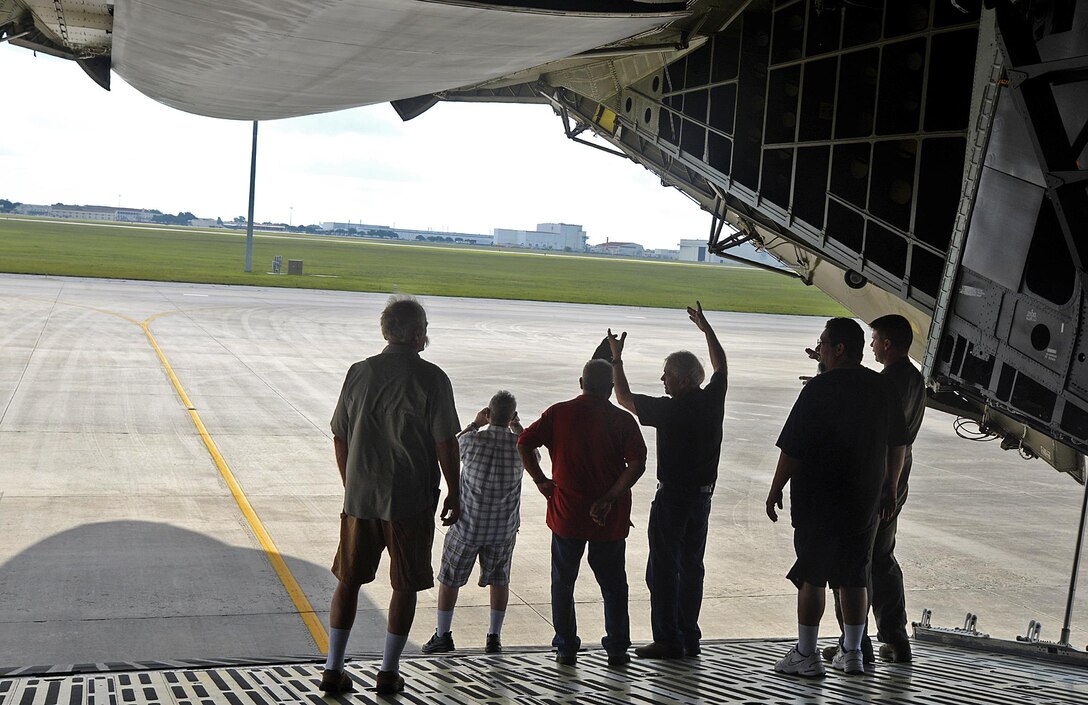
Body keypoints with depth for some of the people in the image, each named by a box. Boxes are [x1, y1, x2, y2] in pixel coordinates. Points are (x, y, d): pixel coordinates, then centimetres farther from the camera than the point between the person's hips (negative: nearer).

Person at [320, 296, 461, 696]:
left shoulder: (360, 372, 3)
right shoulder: (430, 379, -9)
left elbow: (340, 437, 8)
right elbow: (445, 443, -10)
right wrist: (454, 494, 2)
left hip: (360, 498, 4)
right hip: (411, 500, -4)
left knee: (348, 581, 13)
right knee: (405, 586, 9)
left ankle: (333, 670, 16)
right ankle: (388, 673, 15)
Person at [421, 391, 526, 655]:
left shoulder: (473, 440, -17)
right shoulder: (519, 445, -12)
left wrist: (475, 424, 13)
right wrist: (517, 427, 15)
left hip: (467, 524, -2)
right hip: (504, 528, 2)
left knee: (450, 579, 14)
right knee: (500, 580, 18)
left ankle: (443, 636, 20)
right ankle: (494, 637, 21)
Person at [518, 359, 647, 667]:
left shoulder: (559, 413, -1)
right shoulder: (622, 420, -4)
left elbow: (524, 443, -6)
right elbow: (637, 463, -15)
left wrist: (540, 480, 0)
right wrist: (610, 498, -14)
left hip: (567, 514, 0)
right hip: (610, 520, 0)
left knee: (563, 583, 13)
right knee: (613, 584, 13)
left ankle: (566, 649, 15)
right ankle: (617, 648, 14)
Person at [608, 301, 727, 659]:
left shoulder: (670, 408, -16)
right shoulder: (711, 401, 1)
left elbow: (625, 399, -4)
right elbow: (721, 365, 21)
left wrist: (616, 358, 5)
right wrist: (705, 327, 30)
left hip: (673, 495, -7)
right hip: (703, 493, 7)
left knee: (664, 567, -1)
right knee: (692, 565, 12)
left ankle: (667, 639, 0)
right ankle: (689, 638, 15)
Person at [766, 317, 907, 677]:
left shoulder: (819, 388, -15)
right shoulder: (882, 387, 3)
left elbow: (792, 448, -14)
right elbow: (898, 445, 11)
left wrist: (775, 490, -4)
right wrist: (889, 489, 21)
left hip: (818, 500, -5)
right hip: (865, 501, 6)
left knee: (812, 574, 3)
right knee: (855, 577, 14)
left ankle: (806, 655, 9)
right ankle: (853, 654, 20)